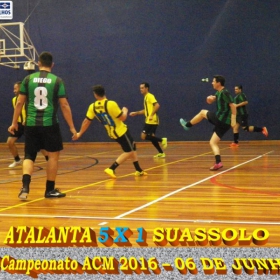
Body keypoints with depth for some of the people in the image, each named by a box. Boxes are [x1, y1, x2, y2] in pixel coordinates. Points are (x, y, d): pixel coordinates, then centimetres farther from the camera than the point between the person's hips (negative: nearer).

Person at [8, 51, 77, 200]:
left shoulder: (28, 79, 4)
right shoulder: (57, 80, -2)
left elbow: (19, 103, 5)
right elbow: (64, 105, -3)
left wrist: (14, 123, 16)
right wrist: (72, 127, 2)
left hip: (31, 124, 2)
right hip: (49, 124, -2)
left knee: (29, 156, 10)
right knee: (53, 155, 13)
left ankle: (25, 187, -11)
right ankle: (50, 190, 17)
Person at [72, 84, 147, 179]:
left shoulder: (92, 107, -8)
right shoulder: (111, 104, -25)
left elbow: (86, 121, -2)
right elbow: (123, 118, -18)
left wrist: (79, 133, 11)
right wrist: (125, 111, 4)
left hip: (112, 133, 7)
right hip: (121, 131, -7)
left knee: (132, 147, 22)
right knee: (129, 151, 2)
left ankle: (139, 170, 26)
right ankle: (111, 169, -11)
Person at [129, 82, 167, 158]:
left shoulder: (150, 96, -10)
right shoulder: (146, 97, 19)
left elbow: (157, 105, -24)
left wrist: (152, 115, -27)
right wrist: (136, 113, 26)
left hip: (151, 121, -10)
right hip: (150, 121, 10)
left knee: (143, 136, -12)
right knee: (151, 137, 12)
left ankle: (162, 140, -11)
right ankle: (161, 153, 14)